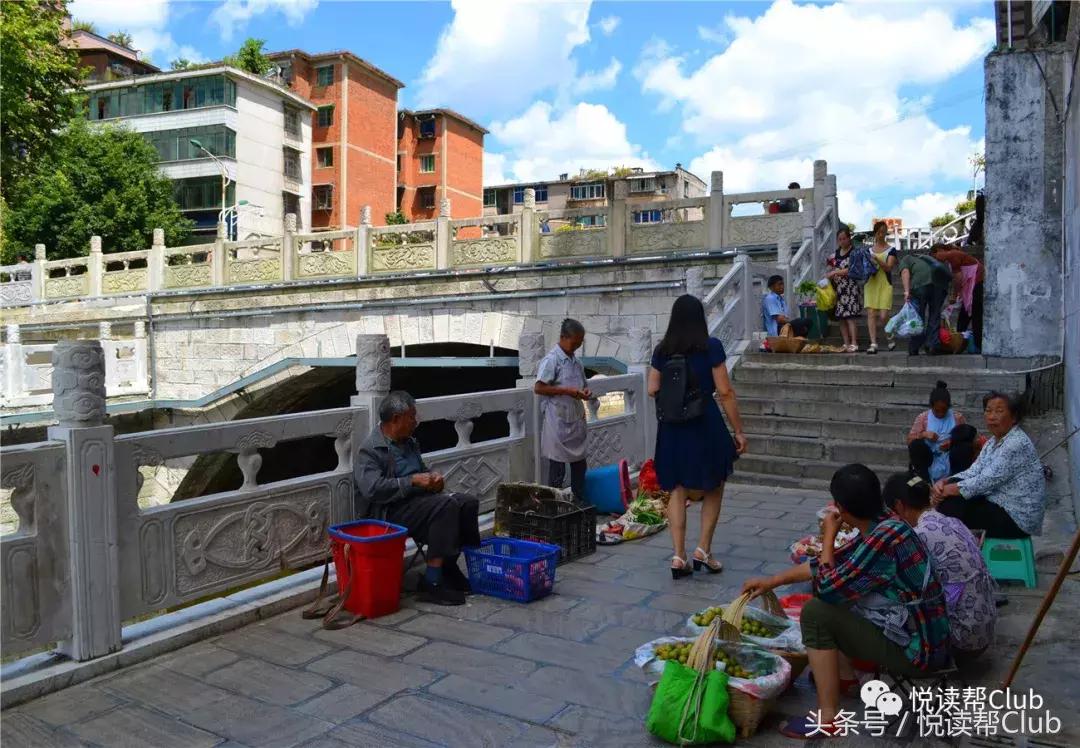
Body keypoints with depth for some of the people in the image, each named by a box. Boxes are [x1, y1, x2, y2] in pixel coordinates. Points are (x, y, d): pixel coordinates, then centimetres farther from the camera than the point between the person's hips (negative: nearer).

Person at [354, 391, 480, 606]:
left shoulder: (409, 443, 17)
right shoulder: (370, 450, -11)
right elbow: (372, 488, -25)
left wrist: (433, 478, 6)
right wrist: (413, 481, -24)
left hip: (419, 499, 9)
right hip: (390, 512, -9)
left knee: (468, 503, -8)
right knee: (446, 505, -30)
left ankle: (449, 568, -1)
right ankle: (432, 583, -27)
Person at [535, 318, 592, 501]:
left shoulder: (576, 361, 11)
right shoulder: (551, 360, -12)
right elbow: (538, 388, -17)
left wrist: (584, 391, 0)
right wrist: (567, 391, -21)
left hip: (576, 420, 8)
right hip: (558, 422, -8)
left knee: (579, 464, 14)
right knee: (557, 467, 0)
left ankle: (581, 503, 26)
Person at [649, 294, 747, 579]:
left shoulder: (662, 350, 3)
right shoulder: (711, 347, -7)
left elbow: (652, 390, 5)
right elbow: (725, 392, -9)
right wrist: (739, 431, -4)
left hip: (672, 426, 3)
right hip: (705, 423, -3)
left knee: (677, 490, 11)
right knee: (713, 488, 15)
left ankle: (678, 556, 9)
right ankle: (703, 549, 12)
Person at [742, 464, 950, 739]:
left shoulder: (885, 538, -28)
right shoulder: (881, 525, 0)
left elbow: (828, 587, -22)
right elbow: (832, 565, 11)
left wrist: (828, 536, -8)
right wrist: (771, 581, 12)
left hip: (915, 650, -9)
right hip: (914, 634, 9)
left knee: (816, 612, -16)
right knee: (829, 602, 16)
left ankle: (827, 719, -9)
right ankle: (845, 676, 25)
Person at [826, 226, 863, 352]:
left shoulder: (854, 252, -5)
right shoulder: (837, 252, 16)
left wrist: (834, 272, -16)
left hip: (851, 288, -6)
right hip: (838, 288, 6)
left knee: (850, 317, -13)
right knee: (841, 318, 4)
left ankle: (854, 344, -13)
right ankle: (846, 344, 8)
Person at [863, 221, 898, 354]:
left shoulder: (891, 250, 4)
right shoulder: (868, 250, 14)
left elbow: (888, 268, -9)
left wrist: (877, 260, -21)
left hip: (885, 284, -3)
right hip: (870, 283, 3)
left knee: (883, 316, -9)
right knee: (871, 314, -6)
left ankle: (890, 337, 19)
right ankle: (873, 344, -5)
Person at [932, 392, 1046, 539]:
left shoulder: (1016, 444, -20)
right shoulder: (993, 441, 9)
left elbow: (986, 481, -25)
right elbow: (973, 472, 1)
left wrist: (948, 490, -19)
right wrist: (944, 482, -15)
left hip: (1018, 518, -8)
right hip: (998, 503, 8)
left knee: (952, 507, -17)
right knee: (951, 498, -7)